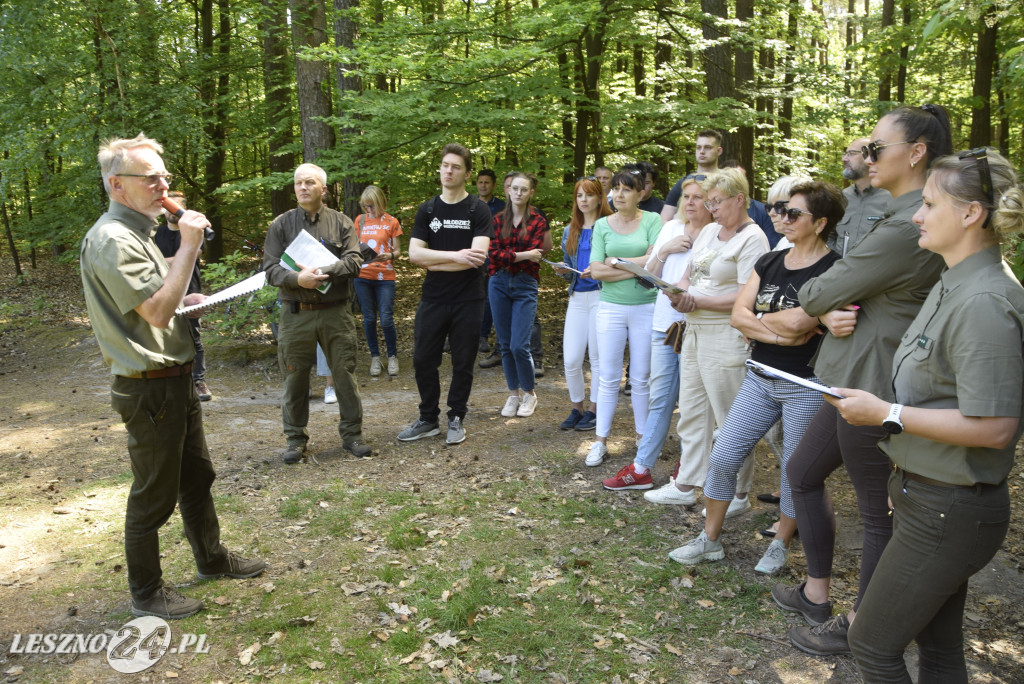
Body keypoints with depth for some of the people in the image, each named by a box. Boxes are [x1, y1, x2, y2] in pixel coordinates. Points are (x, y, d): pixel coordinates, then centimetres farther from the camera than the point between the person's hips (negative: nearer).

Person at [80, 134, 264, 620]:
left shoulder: (136, 233, 15)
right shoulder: (111, 240, -19)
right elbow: (157, 311, -27)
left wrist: (187, 301, 11)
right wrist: (189, 246, -24)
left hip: (175, 380, 10)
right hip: (148, 388, -10)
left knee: (196, 475, 22)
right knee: (154, 494, 4)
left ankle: (211, 558, 40)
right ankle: (146, 593, 21)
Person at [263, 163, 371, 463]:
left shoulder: (341, 223, 7)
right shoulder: (281, 224, 7)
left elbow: (354, 261, -5)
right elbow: (270, 268, -1)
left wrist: (324, 272, -20)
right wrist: (297, 279, -20)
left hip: (336, 312, 0)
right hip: (295, 313, 0)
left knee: (345, 374, 3)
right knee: (294, 377, 7)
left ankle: (351, 434, 17)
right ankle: (295, 438, 22)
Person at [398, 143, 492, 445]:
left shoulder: (478, 211, -3)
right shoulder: (427, 210, 7)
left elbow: (478, 257, -16)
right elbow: (414, 253, -4)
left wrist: (435, 261, -11)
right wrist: (455, 255, -15)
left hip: (468, 299, -3)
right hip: (433, 298, 3)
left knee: (463, 363, 7)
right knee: (423, 360, 6)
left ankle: (456, 419, 23)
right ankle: (428, 419, 22)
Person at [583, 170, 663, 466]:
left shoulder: (652, 221, 0)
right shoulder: (602, 225, 5)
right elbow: (596, 270, -5)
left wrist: (616, 261, -8)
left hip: (646, 307, -1)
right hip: (611, 307, 1)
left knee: (641, 378, 8)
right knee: (608, 378, 4)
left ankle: (643, 436, 23)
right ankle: (600, 441, 12)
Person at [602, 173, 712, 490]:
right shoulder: (671, 228, 10)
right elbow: (650, 275, 12)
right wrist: (664, 251, -4)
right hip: (664, 324, 5)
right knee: (659, 398, 10)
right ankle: (641, 469, 16)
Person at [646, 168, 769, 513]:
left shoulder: (752, 239, -11)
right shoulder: (709, 230, 14)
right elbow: (689, 274, 18)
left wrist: (696, 301, -16)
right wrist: (680, 293, -4)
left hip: (727, 337, -9)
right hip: (695, 332, 9)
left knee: (731, 420, 2)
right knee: (690, 414, 14)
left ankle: (738, 495, 17)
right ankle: (685, 486, 27)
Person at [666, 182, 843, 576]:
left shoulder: (834, 270, -12)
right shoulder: (769, 263, 8)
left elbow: (798, 322, -25)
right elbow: (738, 315, 0)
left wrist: (758, 318, -7)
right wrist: (779, 333, -15)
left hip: (807, 385, -6)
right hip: (760, 377, 6)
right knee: (723, 457, 3)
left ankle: (780, 545, 29)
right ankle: (710, 540, 19)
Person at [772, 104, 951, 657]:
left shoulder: (906, 227, -23)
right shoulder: (902, 216, 12)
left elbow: (821, 292, -18)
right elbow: (854, 293, 11)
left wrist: (809, 300, 6)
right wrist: (832, 315, -11)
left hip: (872, 391, -11)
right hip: (851, 383, 11)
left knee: (878, 511, 6)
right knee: (802, 472, 20)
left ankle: (858, 626, 24)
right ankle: (817, 593, 35)